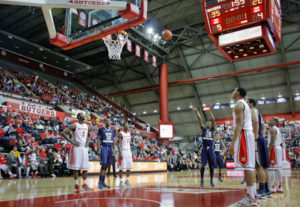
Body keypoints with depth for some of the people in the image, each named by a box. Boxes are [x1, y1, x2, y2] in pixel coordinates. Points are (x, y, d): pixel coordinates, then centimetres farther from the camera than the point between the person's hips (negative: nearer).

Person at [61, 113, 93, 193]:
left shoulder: (87, 126, 11)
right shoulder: (74, 125, -7)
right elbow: (63, 133, -11)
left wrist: (87, 141, 9)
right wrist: (72, 141, -15)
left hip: (84, 147, 6)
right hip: (76, 147, -5)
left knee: (85, 167, 6)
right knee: (76, 167, -1)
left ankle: (84, 184, 17)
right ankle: (76, 185, 10)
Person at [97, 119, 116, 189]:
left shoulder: (112, 130, 14)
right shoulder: (101, 129, -1)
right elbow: (99, 139, -2)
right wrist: (99, 149, -10)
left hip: (110, 148, 5)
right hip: (103, 147, -5)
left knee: (106, 165, 7)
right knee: (104, 164, -14)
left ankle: (103, 182, 15)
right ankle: (100, 182, -5)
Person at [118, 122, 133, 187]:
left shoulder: (129, 134, 14)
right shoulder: (121, 134, -7)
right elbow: (119, 144, -12)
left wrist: (130, 152, 15)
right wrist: (120, 153, -19)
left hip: (128, 151, 7)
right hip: (123, 151, -7)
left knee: (129, 167, 7)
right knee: (122, 167, -4)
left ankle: (127, 180, 19)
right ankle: (121, 181, 5)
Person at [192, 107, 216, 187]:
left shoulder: (213, 129, 14)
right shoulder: (203, 129, 12)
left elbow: (213, 120, 2)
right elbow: (200, 119, 4)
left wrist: (210, 112, 7)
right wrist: (197, 111, -2)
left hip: (211, 148, 1)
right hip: (204, 148, -1)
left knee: (211, 165, 4)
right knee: (203, 164, -6)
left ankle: (211, 180, 17)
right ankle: (202, 180, 5)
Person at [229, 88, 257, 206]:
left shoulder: (238, 104, -7)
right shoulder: (245, 105, 24)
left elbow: (239, 125, -18)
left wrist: (233, 143, -22)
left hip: (243, 134, -10)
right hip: (249, 134, 10)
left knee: (246, 166, -12)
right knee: (250, 166, 10)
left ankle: (251, 199, -11)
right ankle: (253, 195, 15)